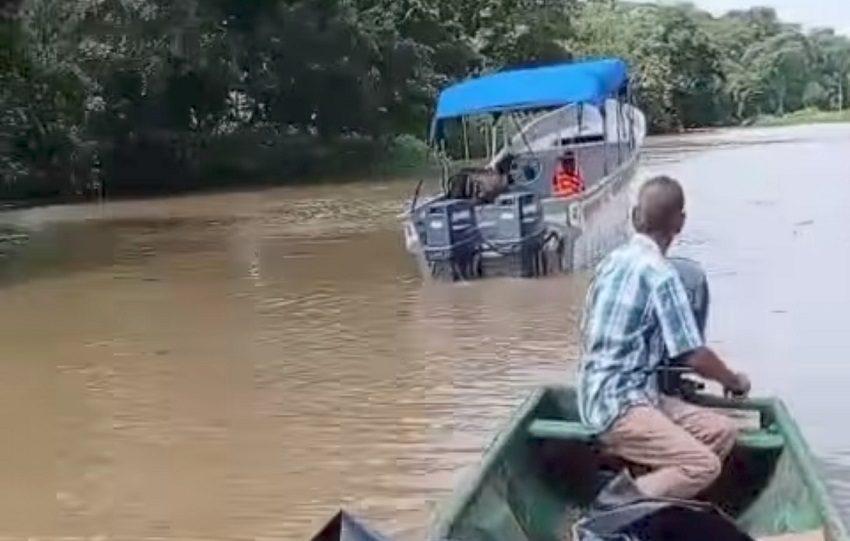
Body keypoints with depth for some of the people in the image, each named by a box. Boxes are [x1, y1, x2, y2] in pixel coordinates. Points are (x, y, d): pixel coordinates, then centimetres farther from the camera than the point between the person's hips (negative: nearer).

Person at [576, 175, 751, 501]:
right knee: (704, 466, -20)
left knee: (721, 432, 3)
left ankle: (634, 489, -5)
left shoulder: (614, 260, 10)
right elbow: (695, 356, -14)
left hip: (605, 396, 9)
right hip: (618, 405, -9)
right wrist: (734, 381, 7)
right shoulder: (660, 273, -16)